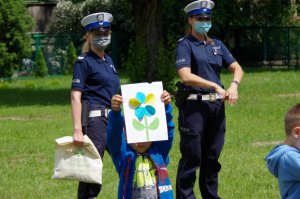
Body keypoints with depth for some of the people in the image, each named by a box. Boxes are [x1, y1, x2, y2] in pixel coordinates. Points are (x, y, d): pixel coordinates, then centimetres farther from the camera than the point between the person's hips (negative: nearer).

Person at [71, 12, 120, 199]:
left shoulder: (108, 60, 17)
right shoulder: (84, 62, -6)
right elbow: (75, 96, -13)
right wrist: (77, 129, -22)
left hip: (111, 119, 8)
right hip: (94, 118, -8)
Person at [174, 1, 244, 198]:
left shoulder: (217, 45, 14)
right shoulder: (185, 45, -4)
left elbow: (237, 68, 9)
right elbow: (186, 76, -17)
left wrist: (234, 85, -12)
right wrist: (215, 86, -22)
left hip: (216, 106, 6)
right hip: (194, 105, -6)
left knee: (212, 156, 12)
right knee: (191, 157, -5)